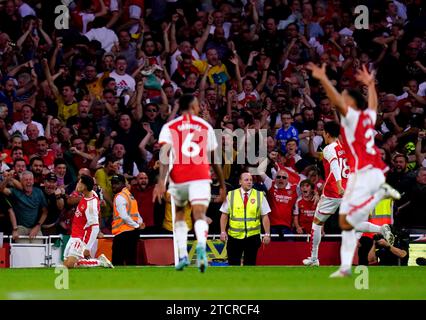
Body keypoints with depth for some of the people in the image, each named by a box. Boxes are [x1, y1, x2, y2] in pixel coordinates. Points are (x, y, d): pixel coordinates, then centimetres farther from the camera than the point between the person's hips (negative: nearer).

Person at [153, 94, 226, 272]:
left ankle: (182, 255, 11)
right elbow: (215, 160, 18)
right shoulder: (206, 127, 15)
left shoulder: (169, 127, 10)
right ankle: (201, 246, -42)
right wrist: (222, 185, 26)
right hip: (201, 177, -1)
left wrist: (161, 182, -13)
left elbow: (165, 153, -6)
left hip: (178, 177, 1)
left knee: (179, 215, 21)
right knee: (199, 215, -11)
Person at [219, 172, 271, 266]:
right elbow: (224, 215, 4)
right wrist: (223, 231, -6)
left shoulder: (260, 196, 2)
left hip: (252, 236, 0)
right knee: (233, 264, 1)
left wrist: (267, 234, -6)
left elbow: (265, 216, 1)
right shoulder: (231, 195, 4)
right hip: (234, 236, 0)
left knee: (250, 264, 3)